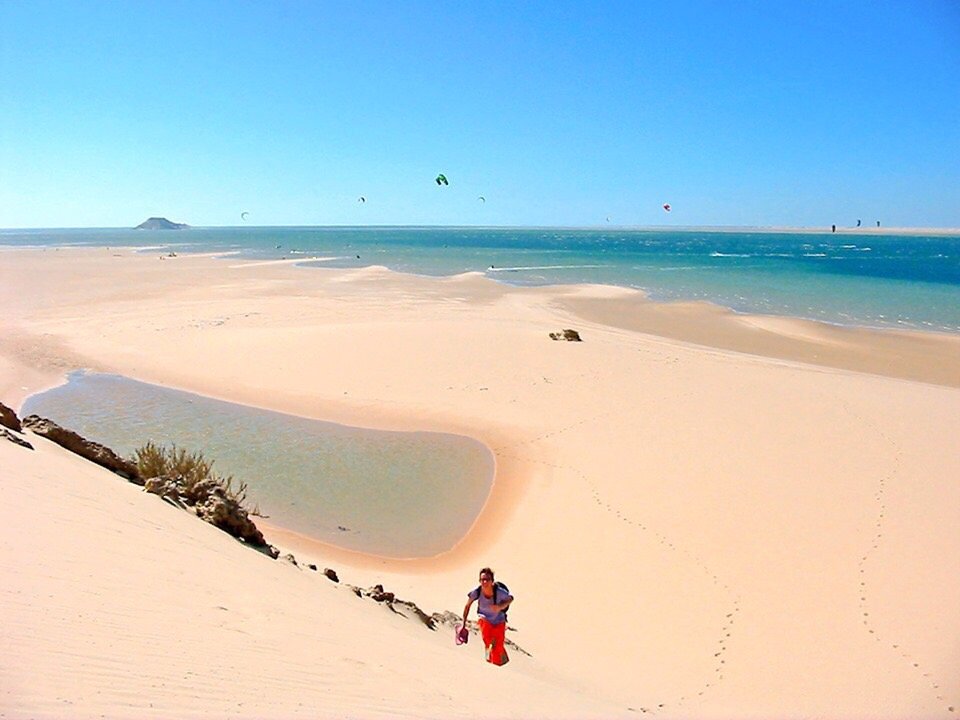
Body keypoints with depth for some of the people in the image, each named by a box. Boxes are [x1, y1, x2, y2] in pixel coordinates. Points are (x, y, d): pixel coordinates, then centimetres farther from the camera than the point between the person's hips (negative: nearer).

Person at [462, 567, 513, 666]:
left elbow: (510, 599, -8)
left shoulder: (500, 592, -30)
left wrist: (500, 607, -26)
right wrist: (464, 624, -5)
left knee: (498, 649, -1)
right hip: (485, 619, 0)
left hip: (499, 621, 0)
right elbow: (467, 605, -8)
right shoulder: (476, 592, -26)